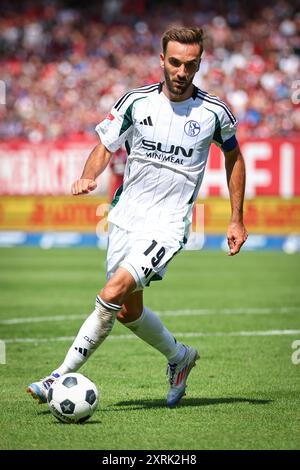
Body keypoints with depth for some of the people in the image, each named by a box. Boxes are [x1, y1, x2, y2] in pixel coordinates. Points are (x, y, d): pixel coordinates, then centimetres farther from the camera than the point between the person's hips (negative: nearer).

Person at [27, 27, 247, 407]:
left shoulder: (214, 112, -5)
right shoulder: (136, 101, -2)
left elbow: (233, 155, 12)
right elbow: (105, 145, 7)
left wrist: (237, 219, 12)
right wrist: (88, 177, -15)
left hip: (167, 223, -4)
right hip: (125, 217, 4)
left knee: (112, 294, -21)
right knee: (128, 311, 12)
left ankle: (64, 376, -14)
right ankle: (179, 356, 39)